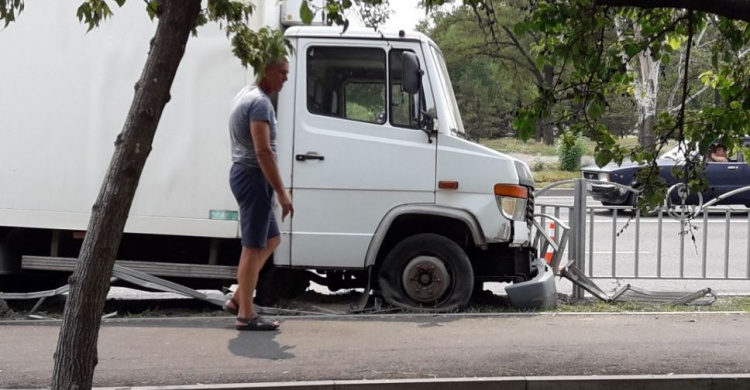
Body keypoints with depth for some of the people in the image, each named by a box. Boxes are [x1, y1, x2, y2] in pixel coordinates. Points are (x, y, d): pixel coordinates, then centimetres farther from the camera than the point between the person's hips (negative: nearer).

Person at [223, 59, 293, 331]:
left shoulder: (247, 95, 17)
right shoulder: (260, 102, -16)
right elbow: (263, 151, -23)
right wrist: (282, 193, -22)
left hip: (243, 174, 10)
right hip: (253, 176, -10)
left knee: (271, 240, 18)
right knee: (253, 247, -5)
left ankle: (238, 300, 17)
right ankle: (246, 315, 0)